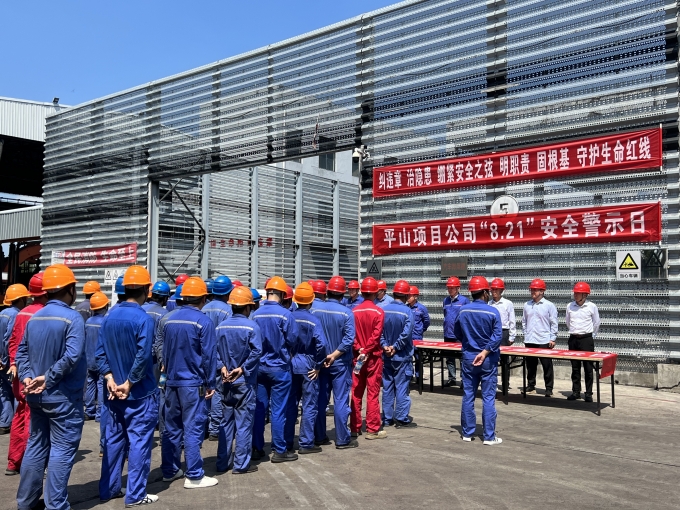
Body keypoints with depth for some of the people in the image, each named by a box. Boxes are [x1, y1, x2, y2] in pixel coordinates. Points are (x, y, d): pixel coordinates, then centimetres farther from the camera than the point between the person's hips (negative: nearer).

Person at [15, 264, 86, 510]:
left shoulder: (34, 318, 8)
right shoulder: (72, 318, -16)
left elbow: (21, 352, 7)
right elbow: (71, 356, -27)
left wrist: (27, 377, -4)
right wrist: (49, 378, -18)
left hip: (36, 396, 8)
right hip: (63, 397, -7)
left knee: (36, 447, 17)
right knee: (61, 450, 1)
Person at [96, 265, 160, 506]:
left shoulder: (109, 317, 3)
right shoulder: (144, 319, -17)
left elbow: (100, 352, 0)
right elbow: (143, 356, -22)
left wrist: (109, 378, -4)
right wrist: (129, 383, -12)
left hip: (114, 392, 6)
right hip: (140, 393, -6)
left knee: (113, 440, 16)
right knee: (139, 442, 3)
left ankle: (109, 489, 26)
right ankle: (135, 495, 10)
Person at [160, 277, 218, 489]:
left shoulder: (169, 320, 6)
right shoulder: (204, 321, -13)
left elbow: (165, 352, 14)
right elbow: (208, 355, -12)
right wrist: (210, 383, -5)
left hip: (172, 382, 6)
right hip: (194, 384, -6)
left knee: (172, 428, 14)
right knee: (193, 429, -1)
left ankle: (170, 470, 23)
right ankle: (194, 476, 4)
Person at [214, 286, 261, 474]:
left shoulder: (221, 326, 2)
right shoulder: (251, 326, -12)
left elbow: (215, 350, -4)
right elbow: (256, 352, -20)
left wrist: (222, 367, -9)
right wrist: (242, 369, -15)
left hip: (227, 381, 5)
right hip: (245, 381, -5)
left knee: (226, 421, 14)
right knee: (244, 422, 3)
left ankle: (223, 462, 20)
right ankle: (241, 464, 7)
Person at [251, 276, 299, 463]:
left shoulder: (255, 314, -2)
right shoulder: (285, 314, -14)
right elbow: (293, 340, -10)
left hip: (259, 366, 4)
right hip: (279, 367, -4)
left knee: (259, 408, 11)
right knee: (278, 410, 3)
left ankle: (257, 448, 19)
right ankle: (279, 451, 11)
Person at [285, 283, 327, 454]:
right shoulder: (313, 320, -13)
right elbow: (321, 344, -22)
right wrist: (318, 365, -11)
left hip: (290, 364, 4)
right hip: (308, 365, -4)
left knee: (290, 404, 14)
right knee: (309, 405, 5)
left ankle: (287, 442, 21)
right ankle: (306, 443, 8)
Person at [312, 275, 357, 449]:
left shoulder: (314, 308, -6)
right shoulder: (346, 313, -13)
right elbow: (348, 339, -19)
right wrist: (333, 355, -14)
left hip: (319, 361, 3)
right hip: (340, 363, -3)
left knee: (320, 399, 13)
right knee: (341, 400, 3)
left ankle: (319, 437, 20)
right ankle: (342, 439, 8)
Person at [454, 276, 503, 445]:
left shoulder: (463, 311, -1)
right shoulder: (493, 312, -10)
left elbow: (457, 333, 8)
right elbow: (497, 336, -18)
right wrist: (484, 352, -17)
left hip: (468, 358, 3)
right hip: (488, 360, -3)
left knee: (468, 396, 10)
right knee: (488, 398, 2)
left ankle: (467, 433, 17)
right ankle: (489, 436, 6)